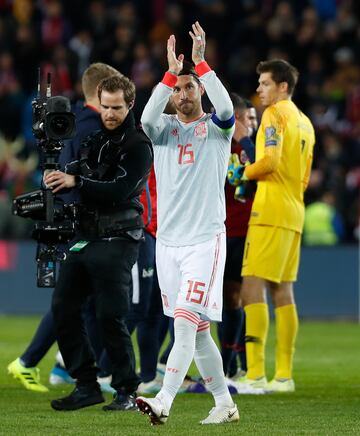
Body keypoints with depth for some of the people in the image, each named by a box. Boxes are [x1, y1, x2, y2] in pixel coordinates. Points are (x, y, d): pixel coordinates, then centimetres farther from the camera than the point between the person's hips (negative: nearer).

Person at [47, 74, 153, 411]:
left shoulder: (138, 146, -7)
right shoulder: (95, 139, 16)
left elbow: (120, 190, -19)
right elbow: (77, 175, 17)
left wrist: (76, 181, -20)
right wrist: (58, 177, -5)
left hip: (117, 240, -7)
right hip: (86, 237, 8)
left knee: (110, 316, -10)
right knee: (63, 307, 2)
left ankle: (127, 392, 1)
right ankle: (86, 385, 9)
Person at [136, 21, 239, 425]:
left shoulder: (216, 128, 4)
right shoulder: (165, 129, 11)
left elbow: (226, 109, -20)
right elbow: (147, 117, -13)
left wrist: (200, 61, -23)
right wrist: (171, 72, -20)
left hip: (205, 240, -4)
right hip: (167, 241, 4)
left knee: (185, 323, -16)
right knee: (196, 331, 7)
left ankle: (164, 401, -26)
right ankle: (224, 404, 17)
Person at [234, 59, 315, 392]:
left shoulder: (276, 114, -7)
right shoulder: (304, 122, 19)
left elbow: (271, 159, -21)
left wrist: (244, 173, -4)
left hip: (271, 212, -9)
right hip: (294, 213, 9)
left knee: (253, 287, -10)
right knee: (282, 292, 10)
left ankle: (255, 374, -15)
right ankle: (284, 375, 10)